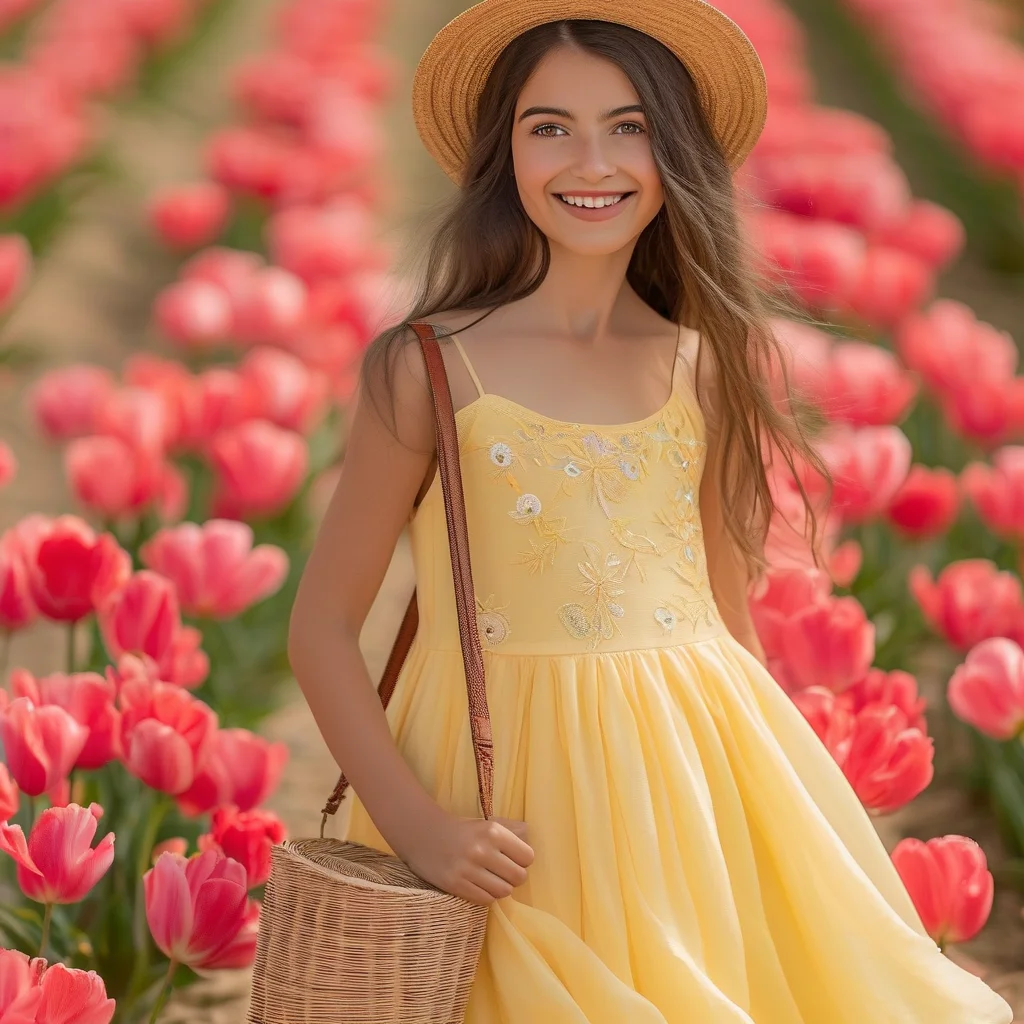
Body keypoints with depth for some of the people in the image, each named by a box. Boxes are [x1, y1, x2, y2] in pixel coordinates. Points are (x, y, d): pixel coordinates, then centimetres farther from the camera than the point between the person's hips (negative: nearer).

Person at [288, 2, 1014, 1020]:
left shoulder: (709, 370, 5)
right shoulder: (433, 369, -7)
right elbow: (322, 630, -6)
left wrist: (777, 800, 7)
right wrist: (415, 824, -17)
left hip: (696, 774, 4)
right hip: (510, 788, -4)